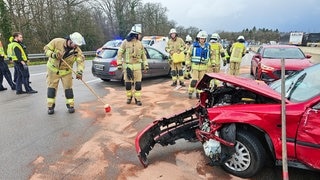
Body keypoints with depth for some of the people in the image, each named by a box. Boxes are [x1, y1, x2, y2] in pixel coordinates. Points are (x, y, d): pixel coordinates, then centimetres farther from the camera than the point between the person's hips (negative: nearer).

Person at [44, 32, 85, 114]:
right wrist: (53, 55, -30)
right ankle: (50, 106, 14)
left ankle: (70, 105, 15)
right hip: (53, 69, -1)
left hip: (66, 71, 1)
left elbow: (81, 61, -24)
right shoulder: (57, 42, -19)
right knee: (51, 87, 3)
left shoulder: (77, 50, -15)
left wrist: (79, 72, -39)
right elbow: (46, 49, -10)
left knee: (68, 88, 2)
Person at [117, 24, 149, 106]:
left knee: (138, 83, -1)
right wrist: (119, 64, -8)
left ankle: (137, 99, 9)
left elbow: (143, 55, 11)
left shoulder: (140, 43, 5)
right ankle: (129, 97, 25)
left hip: (137, 66, 2)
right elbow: (120, 53, -2)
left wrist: (146, 65, 5)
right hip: (127, 66, -2)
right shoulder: (125, 42, -5)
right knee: (128, 83, 6)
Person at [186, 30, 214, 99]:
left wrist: (212, 63, 17)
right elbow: (188, 54, 6)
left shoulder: (208, 46, 6)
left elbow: (211, 55, 19)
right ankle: (190, 92, 6)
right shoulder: (193, 46, -1)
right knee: (194, 80, -8)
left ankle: (198, 93, 18)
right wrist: (188, 63, 3)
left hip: (203, 67, 3)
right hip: (195, 66, -3)